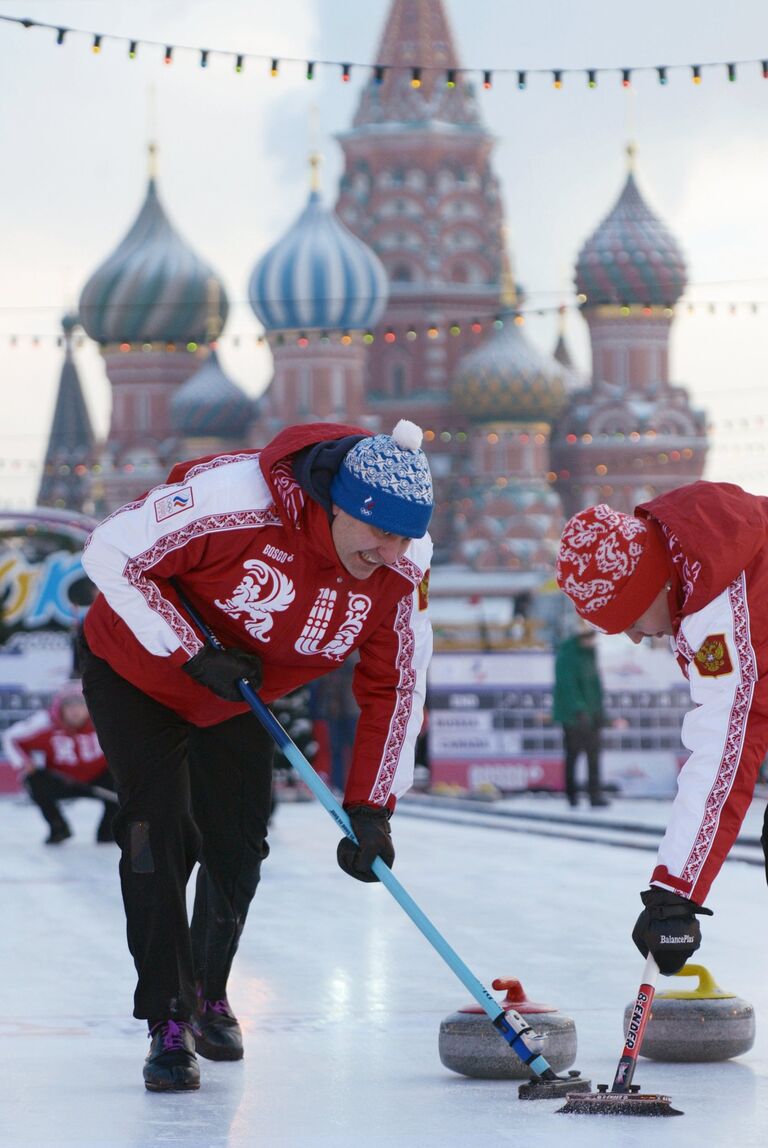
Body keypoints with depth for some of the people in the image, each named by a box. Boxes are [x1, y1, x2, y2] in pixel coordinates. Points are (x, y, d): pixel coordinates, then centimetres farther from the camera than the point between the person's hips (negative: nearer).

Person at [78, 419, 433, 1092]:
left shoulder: (403, 571, -22)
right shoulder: (234, 497, -38)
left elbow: (397, 688, -12)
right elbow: (113, 554, -29)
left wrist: (371, 809, -16)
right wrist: (193, 655, -30)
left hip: (239, 702, 5)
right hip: (137, 671, -5)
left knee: (239, 847, 6)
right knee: (160, 834, -14)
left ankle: (207, 993, 31)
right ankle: (169, 1021, -6)